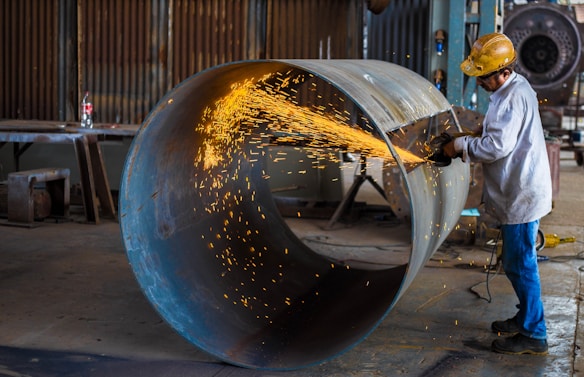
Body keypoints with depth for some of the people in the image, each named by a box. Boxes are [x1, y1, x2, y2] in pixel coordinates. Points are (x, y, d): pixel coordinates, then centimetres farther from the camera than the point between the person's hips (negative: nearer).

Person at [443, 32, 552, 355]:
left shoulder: (513, 97, -21)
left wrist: (461, 146, -15)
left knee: (519, 263, -4)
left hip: (521, 195, -11)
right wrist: (476, 134, 6)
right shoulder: (514, 89, 11)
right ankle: (526, 318, 32)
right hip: (519, 192, 11)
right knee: (517, 261, 19)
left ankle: (533, 335, 3)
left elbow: (499, 145, -27)